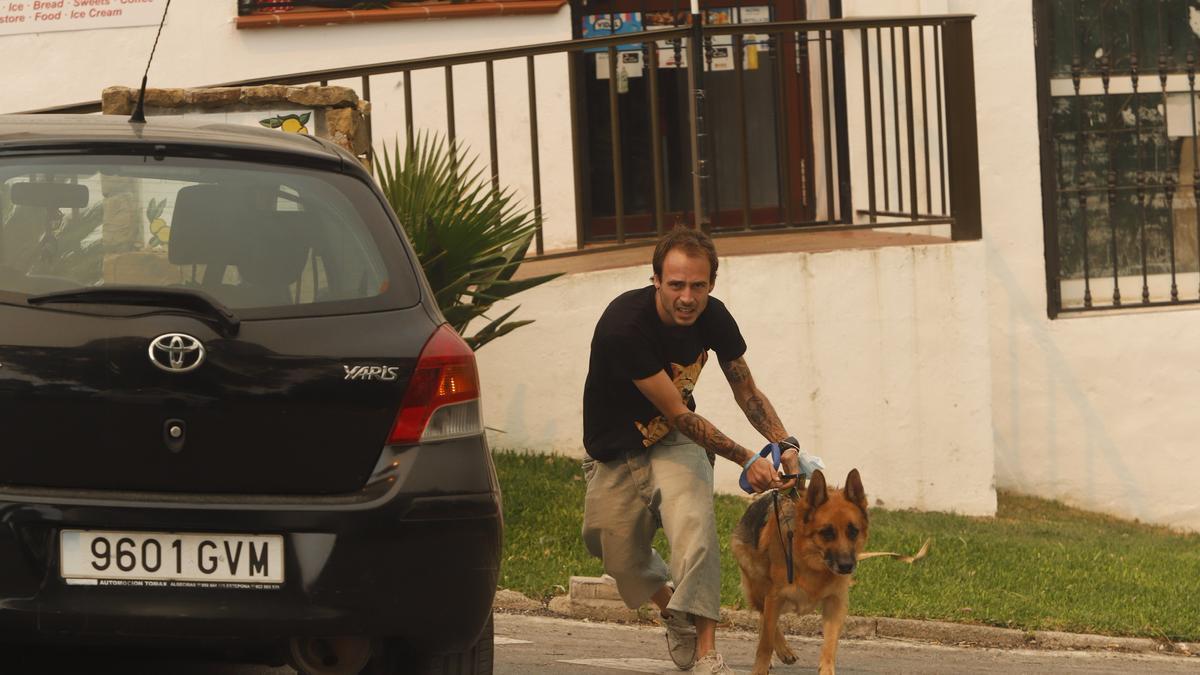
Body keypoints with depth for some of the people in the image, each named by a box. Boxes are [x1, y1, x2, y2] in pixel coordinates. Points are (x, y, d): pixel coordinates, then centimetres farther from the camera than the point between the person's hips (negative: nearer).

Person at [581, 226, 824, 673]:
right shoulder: (624, 325, -31)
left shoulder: (713, 318, -14)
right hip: (615, 453, -2)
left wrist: (785, 444, -16)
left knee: (694, 523, -25)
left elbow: (747, 392, 1)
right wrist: (746, 461, -28)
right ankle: (671, 608, 38)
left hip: (675, 443, 2)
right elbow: (679, 414, -27)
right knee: (623, 561, 4)